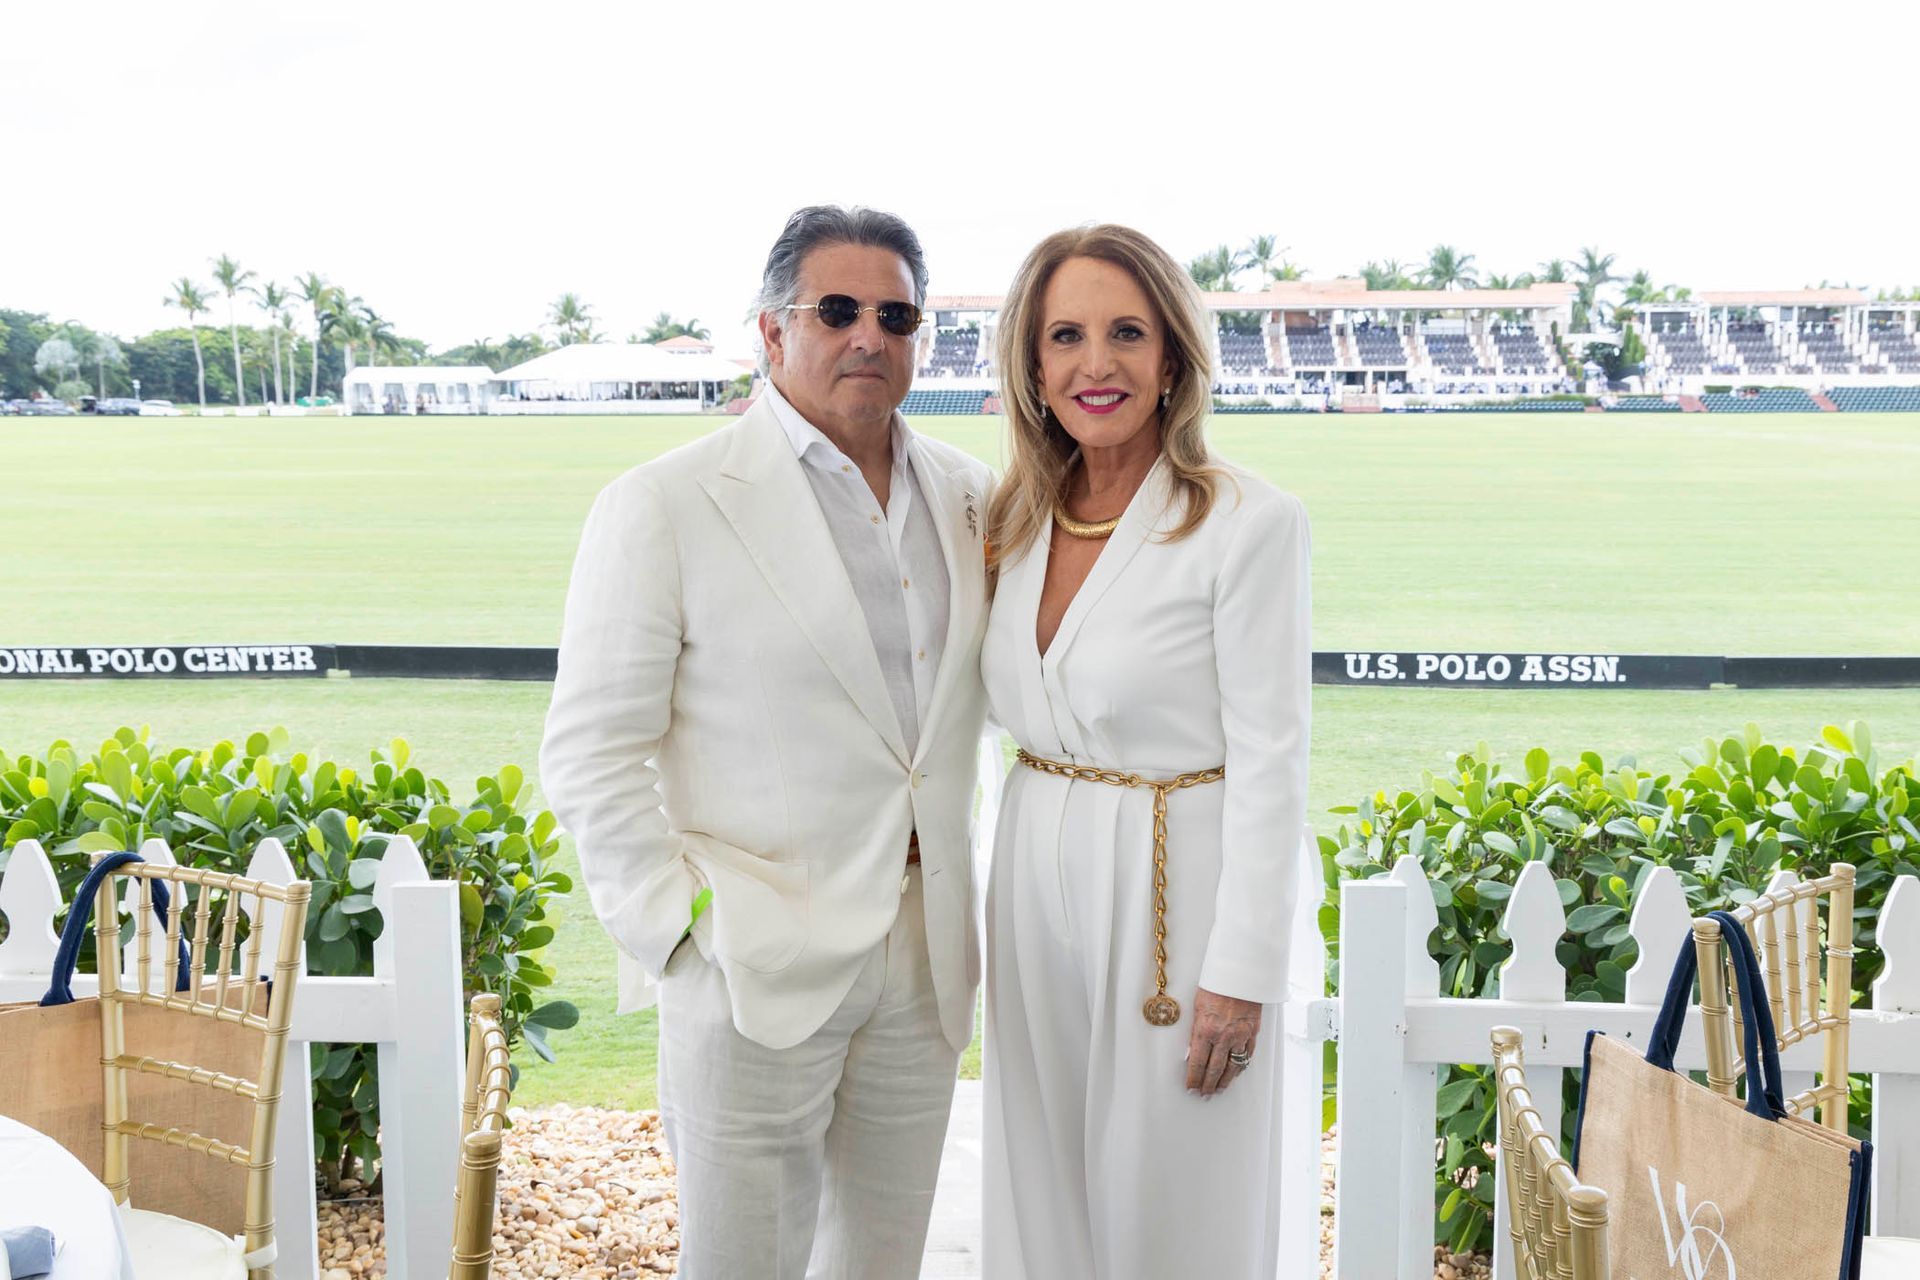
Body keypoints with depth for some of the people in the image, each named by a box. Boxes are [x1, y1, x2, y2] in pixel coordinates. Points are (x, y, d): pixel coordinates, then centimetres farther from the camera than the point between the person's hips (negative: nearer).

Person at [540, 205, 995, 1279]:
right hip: (757, 965, -5)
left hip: (925, 958, 5)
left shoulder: (967, 494, 8)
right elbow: (591, 756, -8)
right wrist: (681, 930, -14)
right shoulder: (664, 506, -8)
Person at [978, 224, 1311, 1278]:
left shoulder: (1248, 523, -15)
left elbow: (1270, 765, -14)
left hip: (1176, 890, -6)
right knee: (1041, 1195, 16)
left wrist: (1241, 976, -15)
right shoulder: (1019, 519, 4)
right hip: (1038, 881, 6)